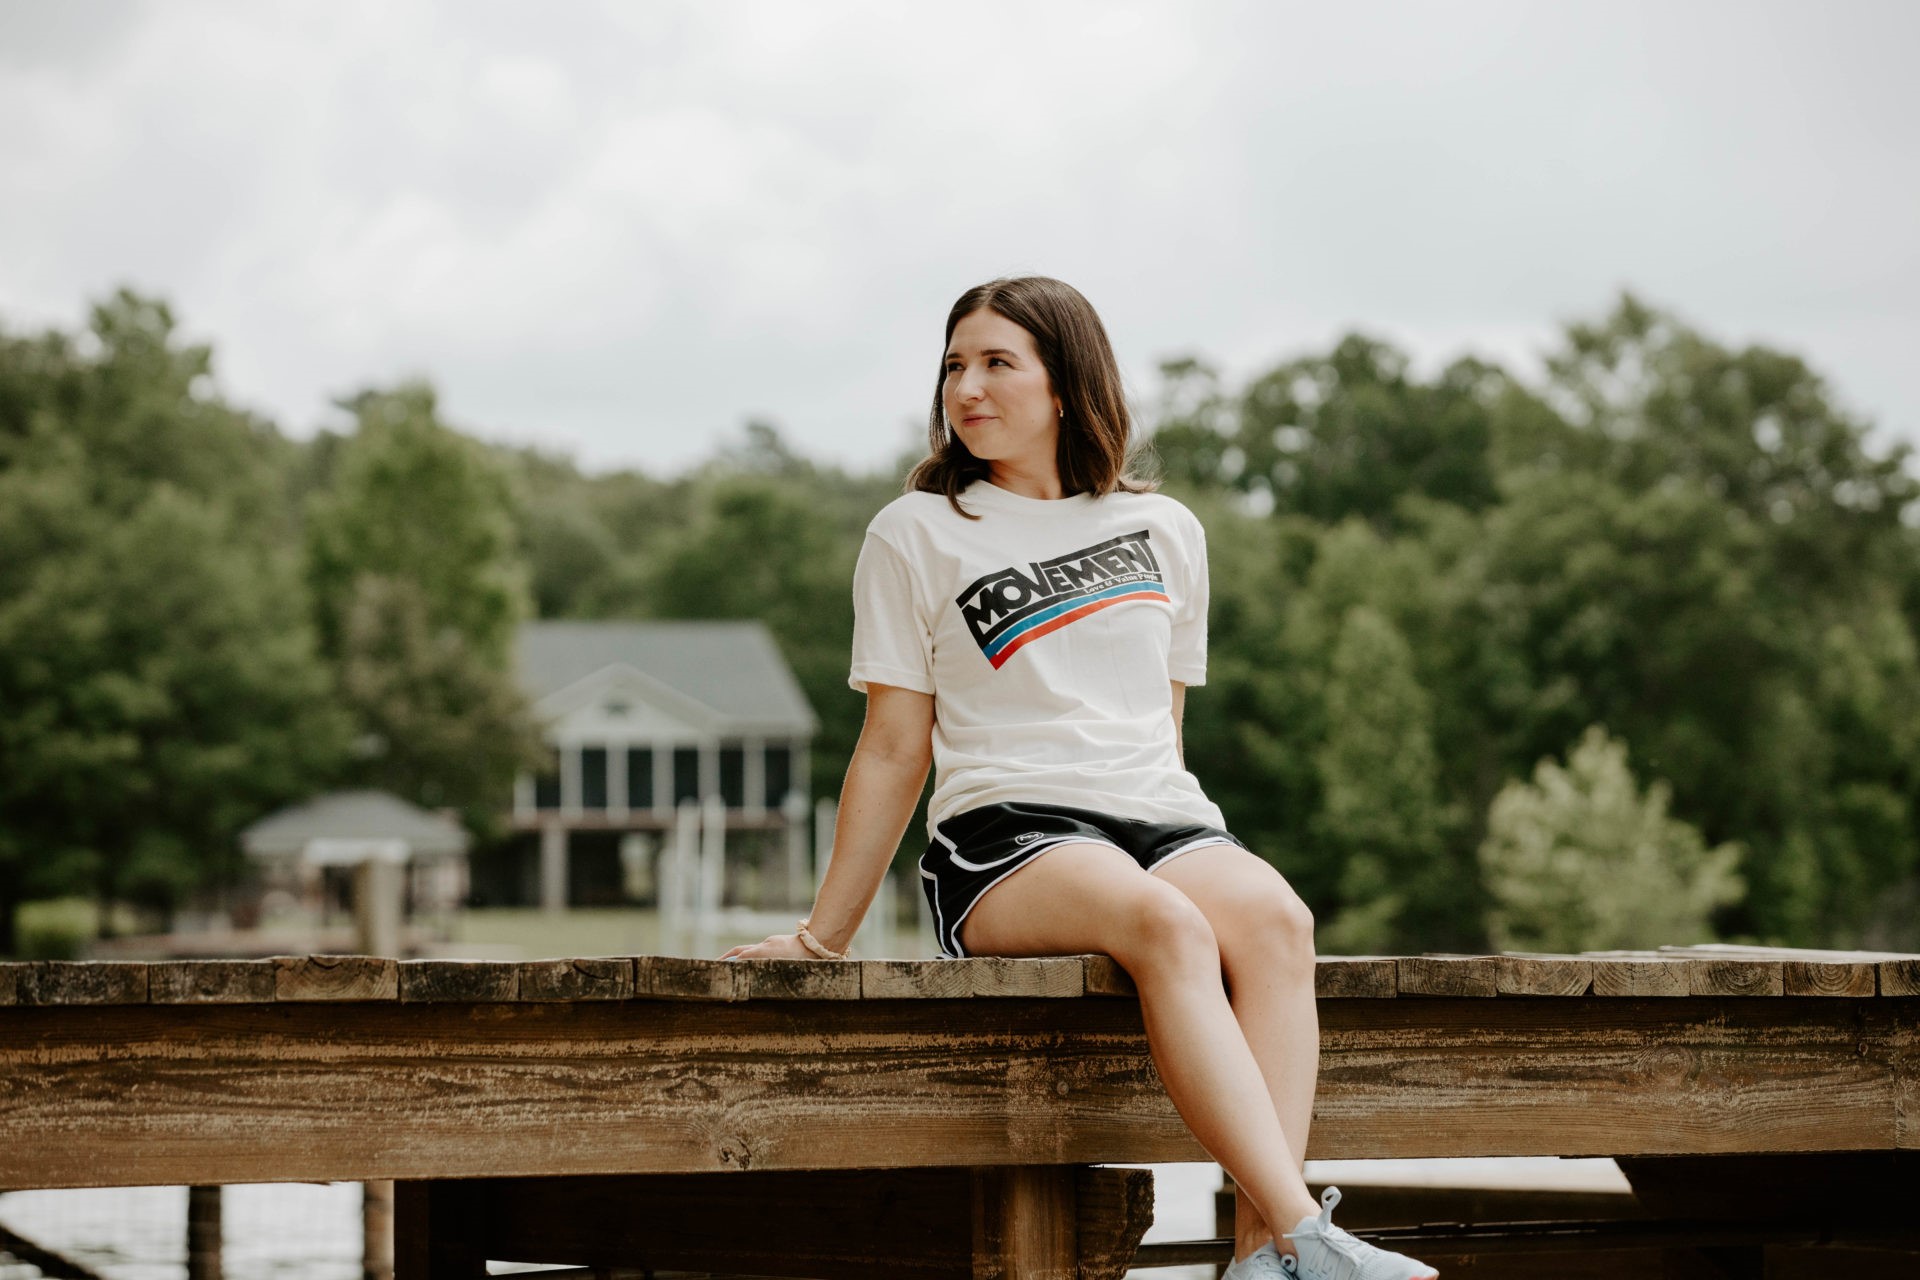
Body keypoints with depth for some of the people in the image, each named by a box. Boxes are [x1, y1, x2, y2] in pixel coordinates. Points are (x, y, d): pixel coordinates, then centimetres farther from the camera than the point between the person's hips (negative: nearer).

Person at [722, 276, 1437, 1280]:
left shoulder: (1165, 531, 20)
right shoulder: (915, 536, 11)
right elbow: (893, 751, 12)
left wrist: (1180, 854, 18)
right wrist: (823, 935, 9)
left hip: (1162, 821, 3)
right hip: (1003, 830, -3)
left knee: (1274, 919, -33)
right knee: (1166, 926, -37)